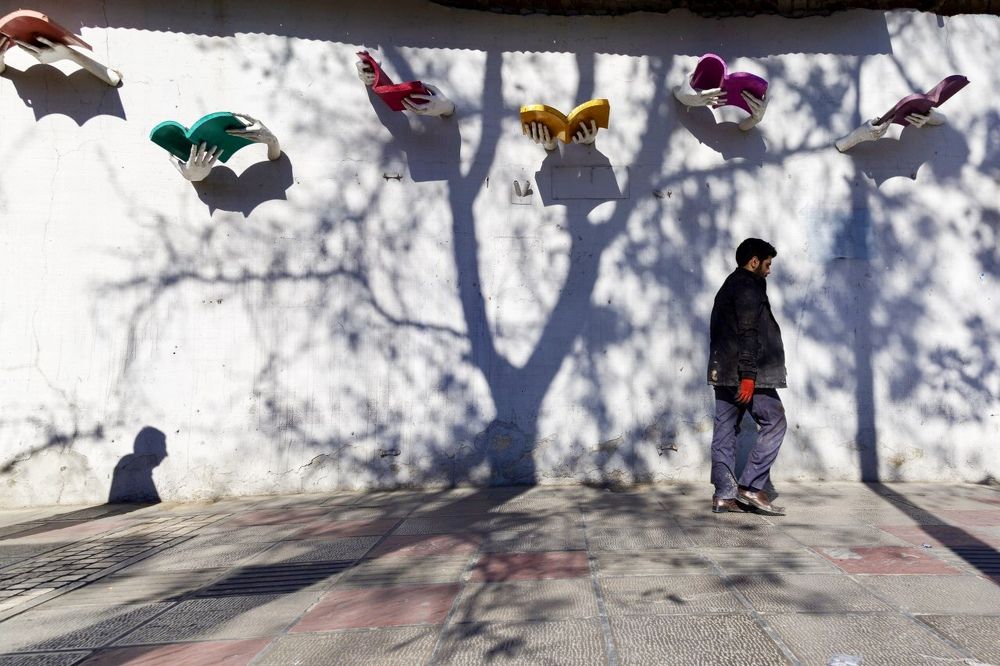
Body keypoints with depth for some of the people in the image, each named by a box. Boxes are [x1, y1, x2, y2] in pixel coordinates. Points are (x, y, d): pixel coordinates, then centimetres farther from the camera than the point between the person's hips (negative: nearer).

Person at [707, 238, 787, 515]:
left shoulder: (729, 285, 24)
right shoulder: (749, 286, -7)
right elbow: (748, 333, -17)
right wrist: (748, 375, -22)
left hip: (723, 372, 10)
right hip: (743, 373, -10)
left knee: (725, 430, 6)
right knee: (774, 422, -3)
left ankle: (724, 495, 7)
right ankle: (751, 486, -5)